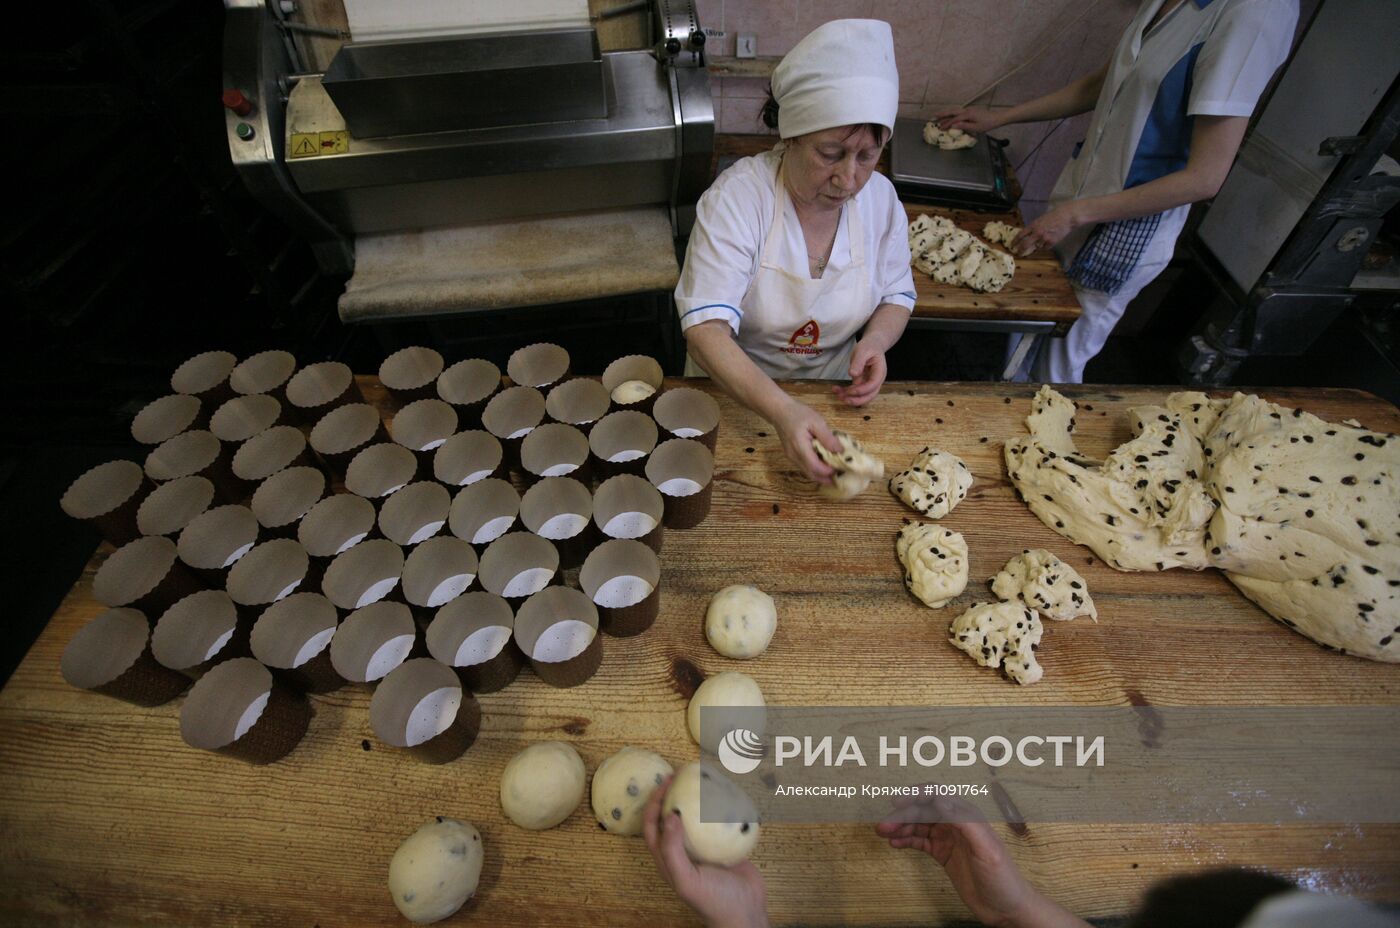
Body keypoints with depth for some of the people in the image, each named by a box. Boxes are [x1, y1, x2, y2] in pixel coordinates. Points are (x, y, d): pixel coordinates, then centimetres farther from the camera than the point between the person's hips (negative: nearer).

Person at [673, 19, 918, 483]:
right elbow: (706, 328, -29)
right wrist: (781, 410, -44)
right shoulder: (736, 196, -21)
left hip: (832, 390, 3)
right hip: (736, 390, -3)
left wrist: (876, 339, -16)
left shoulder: (880, 196, -6)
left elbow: (897, 294, 8)